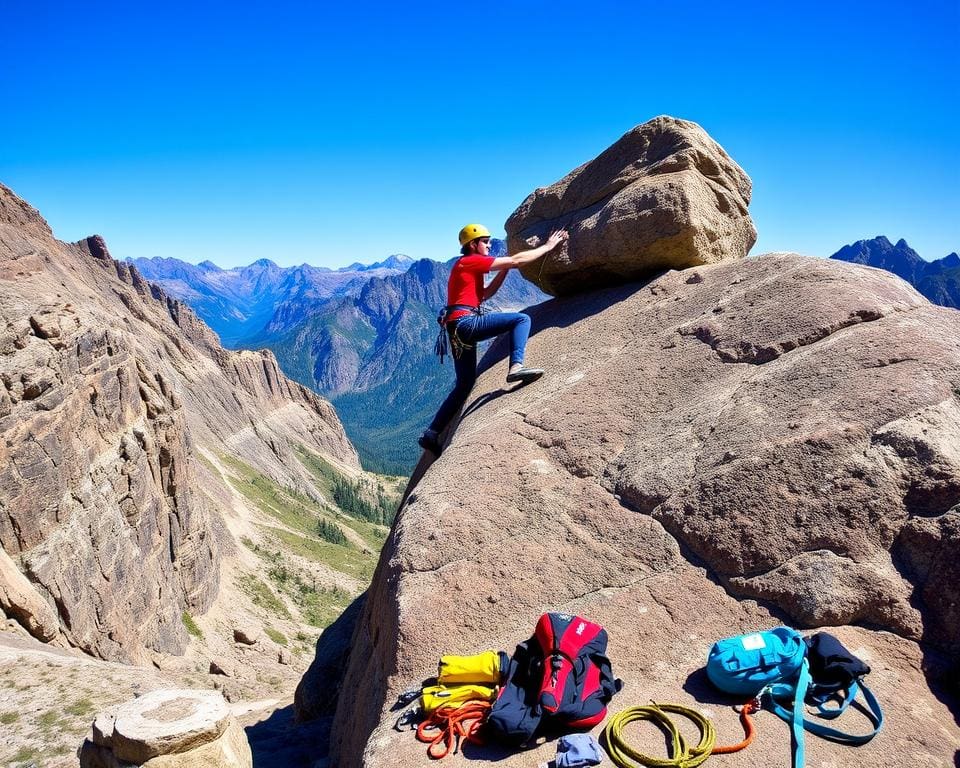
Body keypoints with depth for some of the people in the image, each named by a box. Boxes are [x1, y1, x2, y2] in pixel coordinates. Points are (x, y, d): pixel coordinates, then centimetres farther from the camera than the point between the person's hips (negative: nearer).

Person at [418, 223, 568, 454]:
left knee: (465, 384, 14)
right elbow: (516, 260, -3)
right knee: (521, 319, -12)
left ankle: (431, 434, 14)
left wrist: (504, 270, 21)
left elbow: (484, 294, 29)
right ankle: (516, 366, -28)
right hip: (465, 321, -10)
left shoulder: (465, 265, 27)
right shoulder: (472, 261, -1)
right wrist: (548, 246, 5)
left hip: (458, 329, 10)